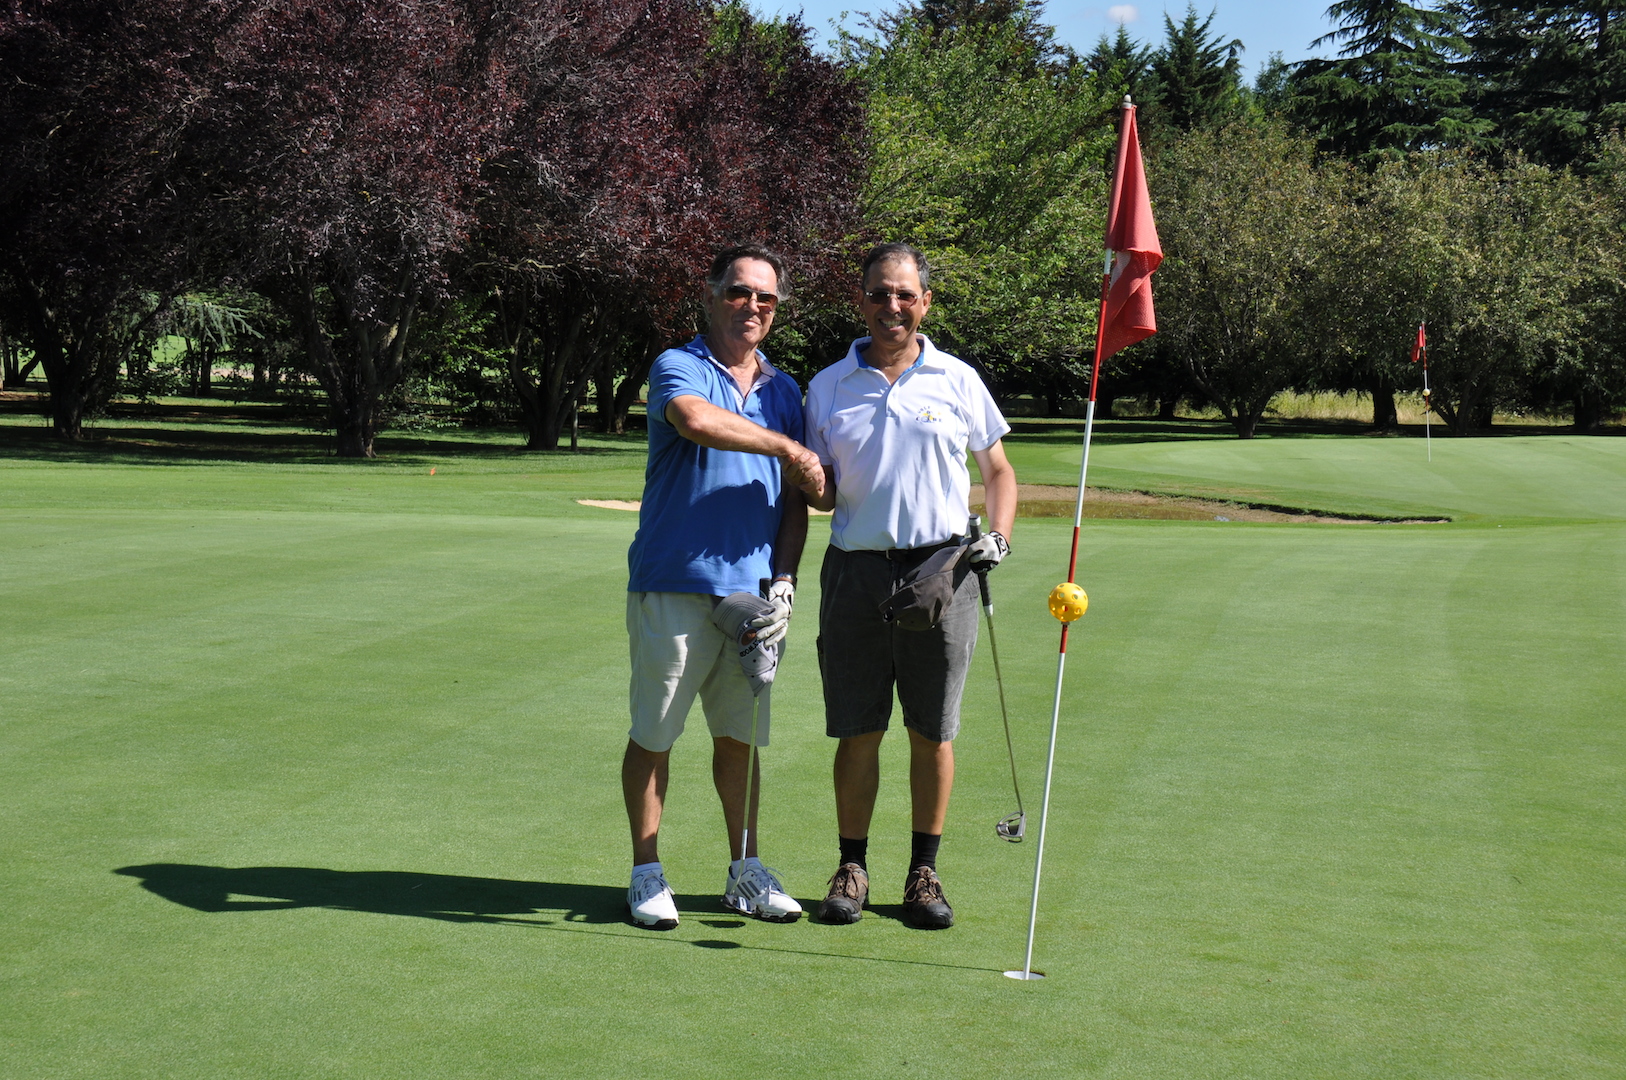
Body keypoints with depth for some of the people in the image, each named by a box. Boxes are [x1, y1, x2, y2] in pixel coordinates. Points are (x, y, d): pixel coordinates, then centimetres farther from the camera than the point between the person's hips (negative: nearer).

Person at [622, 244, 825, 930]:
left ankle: (745, 872, 20)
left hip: (752, 591, 5)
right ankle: (647, 874, 11)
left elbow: (795, 499, 15)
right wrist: (787, 447, -17)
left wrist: (784, 581, 2)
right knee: (653, 732, 2)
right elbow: (696, 420, -27)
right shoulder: (677, 368, -3)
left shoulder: (784, 390, 15)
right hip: (674, 585, -5)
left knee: (740, 733, 11)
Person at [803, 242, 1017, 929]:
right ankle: (852, 869, 13)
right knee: (856, 730, 2)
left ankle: (924, 871, 13)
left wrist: (997, 537, -1)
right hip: (857, 570, 0)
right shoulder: (828, 387, 8)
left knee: (933, 731, 4)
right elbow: (821, 494, 9)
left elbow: (998, 470, 15)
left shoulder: (958, 381, 7)